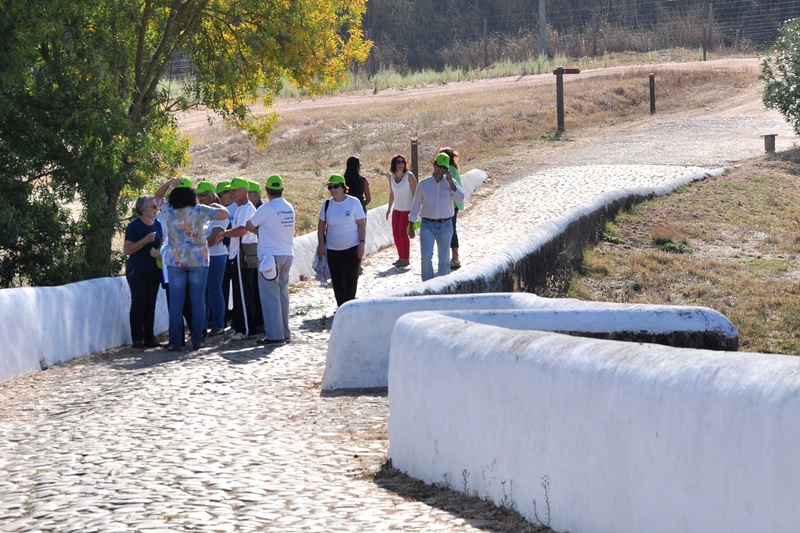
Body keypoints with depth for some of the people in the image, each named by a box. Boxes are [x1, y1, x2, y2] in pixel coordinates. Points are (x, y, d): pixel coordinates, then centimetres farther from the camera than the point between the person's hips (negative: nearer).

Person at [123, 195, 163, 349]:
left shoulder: (157, 224, 9)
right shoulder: (134, 226, -10)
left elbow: (162, 243, 21)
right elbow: (126, 250, -15)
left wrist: (160, 252, -2)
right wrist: (145, 240, -23)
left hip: (154, 270, 6)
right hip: (137, 271, -6)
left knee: (150, 304, 7)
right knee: (138, 303, -6)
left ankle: (149, 338, 11)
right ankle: (137, 339, -2)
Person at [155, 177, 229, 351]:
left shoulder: (167, 211, -1)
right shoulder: (199, 211, -8)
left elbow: (158, 196, 18)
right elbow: (224, 214, -7)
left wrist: (169, 183, 3)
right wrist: (216, 206, 13)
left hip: (175, 261, 1)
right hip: (198, 261, -1)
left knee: (176, 303, 2)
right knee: (198, 302, 4)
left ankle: (175, 342, -2)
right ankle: (197, 341, 4)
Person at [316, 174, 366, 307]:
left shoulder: (354, 203, -5)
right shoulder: (326, 204, 3)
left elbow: (362, 224, -4)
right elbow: (321, 226, 8)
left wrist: (362, 243, -11)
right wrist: (321, 245, 1)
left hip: (352, 248, -3)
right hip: (333, 249, 3)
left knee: (351, 278, -4)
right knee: (337, 280, 5)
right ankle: (341, 307, 15)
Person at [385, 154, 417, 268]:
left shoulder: (409, 176, -13)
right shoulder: (391, 177, 3)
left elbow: (415, 194, -11)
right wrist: (389, 209, 16)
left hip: (408, 209, -6)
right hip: (397, 209, 6)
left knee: (402, 232, -12)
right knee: (395, 233, 3)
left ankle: (406, 259, -5)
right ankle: (401, 257, 16)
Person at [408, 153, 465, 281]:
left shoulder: (451, 183, 4)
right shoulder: (423, 184, 3)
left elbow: (460, 198, -12)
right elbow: (415, 205, 7)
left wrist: (450, 182, -18)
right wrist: (411, 226, 6)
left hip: (445, 226, 1)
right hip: (427, 225, -1)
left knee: (444, 258, 6)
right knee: (426, 257, -12)